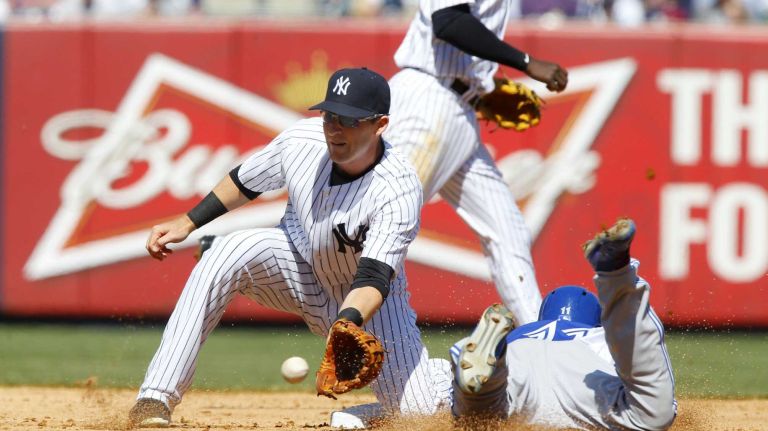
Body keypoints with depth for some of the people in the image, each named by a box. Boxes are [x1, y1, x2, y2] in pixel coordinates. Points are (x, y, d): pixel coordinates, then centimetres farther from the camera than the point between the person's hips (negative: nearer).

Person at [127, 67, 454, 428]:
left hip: (364, 302, -2)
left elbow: (373, 280, -40)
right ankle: (154, 401, -32)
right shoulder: (303, 139, -20)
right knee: (232, 249, -31)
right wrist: (187, 223, 3)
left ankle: (452, 375, 29)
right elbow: (245, 182, 1)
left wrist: (348, 324, -59)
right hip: (298, 261, 2)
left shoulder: (400, 191, -32)